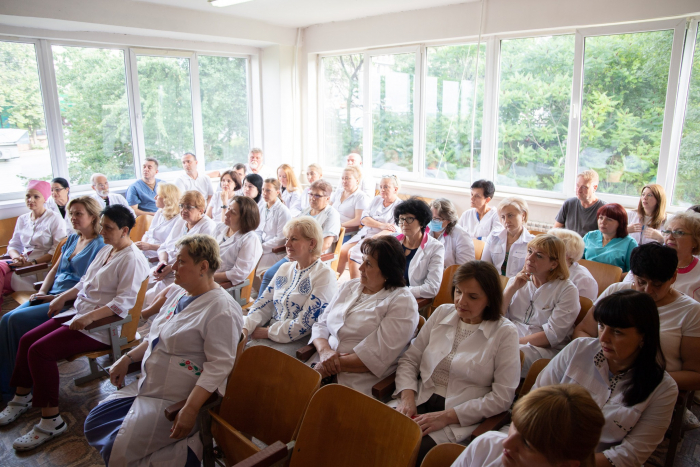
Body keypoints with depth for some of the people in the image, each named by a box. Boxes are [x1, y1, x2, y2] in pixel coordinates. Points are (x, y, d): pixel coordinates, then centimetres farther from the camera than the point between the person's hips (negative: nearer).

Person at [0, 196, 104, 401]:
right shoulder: (72, 239, 18)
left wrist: (55, 298, -17)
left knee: (17, 320, -20)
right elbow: (55, 269, 20)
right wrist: (42, 292, 3)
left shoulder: (99, 246, -9)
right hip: (51, 295, 8)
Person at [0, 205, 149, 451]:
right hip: (79, 313, 10)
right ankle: (22, 398, 25)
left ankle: (51, 421, -10)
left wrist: (89, 317, -31)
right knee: (27, 340, 6)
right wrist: (63, 297, 12)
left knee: (40, 350, -19)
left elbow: (124, 301, -25)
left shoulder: (131, 259, -17)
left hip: (101, 325, -10)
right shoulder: (106, 250, 14)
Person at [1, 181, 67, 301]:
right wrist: (16, 256, -7)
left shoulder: (54, 219, -1)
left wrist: (33, 263, -17)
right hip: (22, 263, 6)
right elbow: (13, 245, 18)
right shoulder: (22, 220, 19)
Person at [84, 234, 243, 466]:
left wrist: (190, 409, -30)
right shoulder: (177, 292, 6)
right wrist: (127, 358, 10)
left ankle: (193, 448, 1)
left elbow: (219, 365, -26)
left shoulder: (221, 309, -22)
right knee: (93, 424, 12)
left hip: (175, 400, -10)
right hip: (147, 387, 10)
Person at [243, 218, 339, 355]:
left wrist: (267, 332, -11)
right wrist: (245, 328, -8)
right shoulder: (285, 269, 15)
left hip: (301, 340, -6)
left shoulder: (324, 275, -10)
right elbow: (262, 305, 10)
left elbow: (305, 323, -16)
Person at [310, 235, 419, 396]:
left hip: (359, 384, -6)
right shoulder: (348, 286, 15)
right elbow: (321, 324, 14)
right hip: (320, 367, 6)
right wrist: (324, 350, -7)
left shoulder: (402, 302, -6)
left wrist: (336, 365, -13)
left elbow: (377, 358, -14)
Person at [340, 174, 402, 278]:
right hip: (363, 234, 6)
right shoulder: (377, 199, 16)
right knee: (342, 252, -16)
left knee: (352, 254, -25)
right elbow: (364, 219, 5)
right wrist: (381, 225, -12)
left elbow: (391, 230, -12)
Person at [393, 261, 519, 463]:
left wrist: (446, 416, -13)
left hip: (461, 417, -3)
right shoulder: (441, 313, 9)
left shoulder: (505, 333, -4)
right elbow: (409, 359, 11)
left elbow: (502, 397, -8)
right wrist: (407, 397, -8)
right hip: (420, 402, 4)